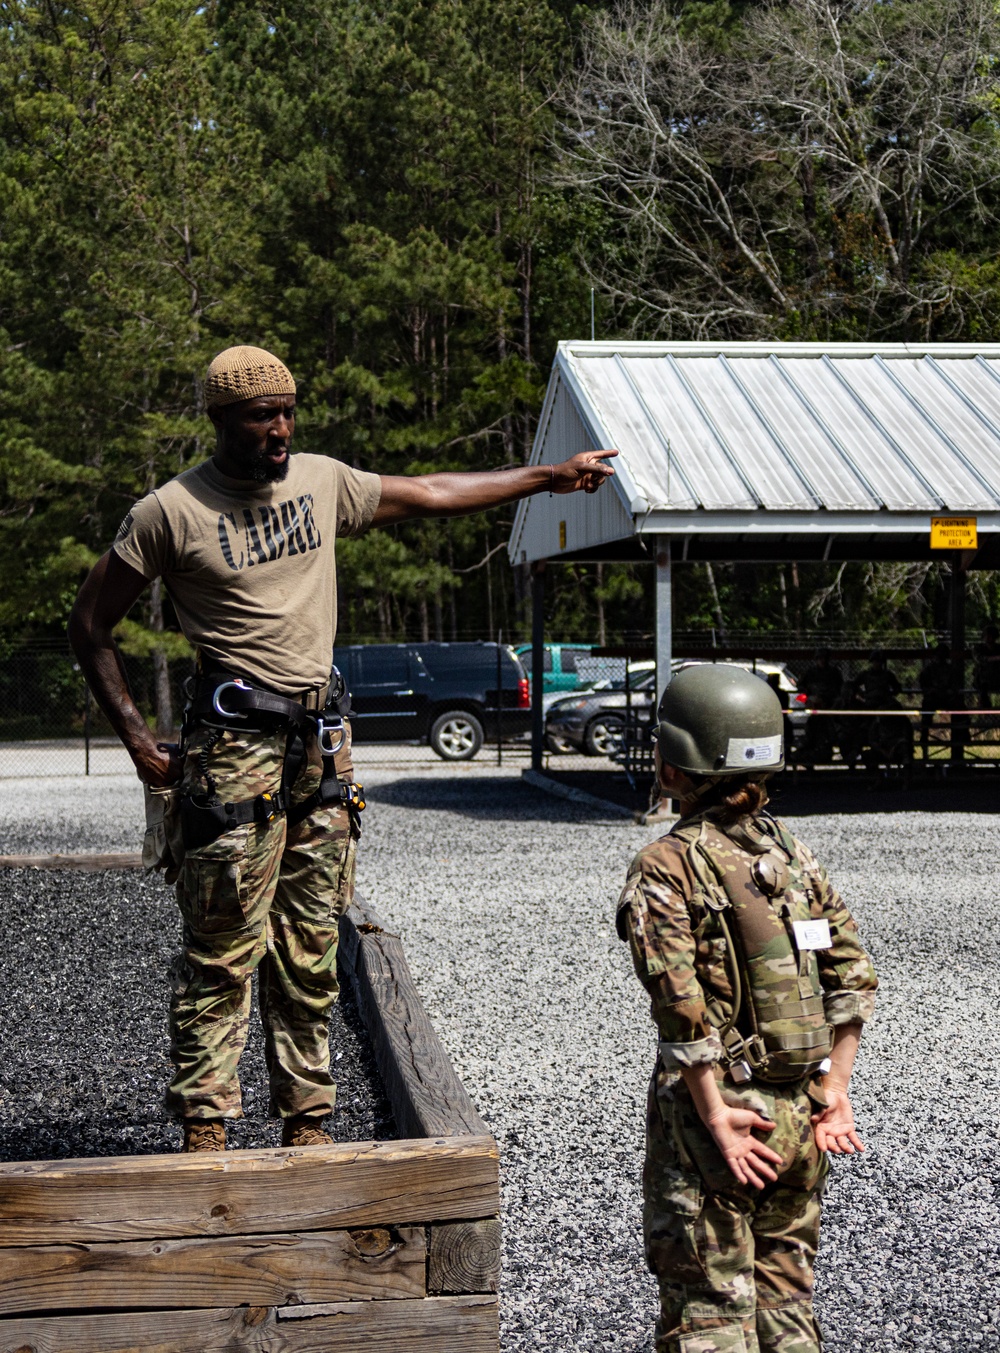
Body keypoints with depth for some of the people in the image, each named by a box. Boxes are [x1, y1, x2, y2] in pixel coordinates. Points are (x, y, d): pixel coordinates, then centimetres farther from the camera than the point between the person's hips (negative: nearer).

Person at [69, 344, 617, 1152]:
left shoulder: (322, 481, 9)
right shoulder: (172, 511, -6)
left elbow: (429, 496, 22)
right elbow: (92, 628, 1)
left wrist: (547, 476, 25)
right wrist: (138, 740, -5)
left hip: (322, 736, 5)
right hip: (236, 743, -5)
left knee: (312, 948, 9)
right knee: (224, 949, -6)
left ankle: (307, 1120, 17)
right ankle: (204, 1129, 2)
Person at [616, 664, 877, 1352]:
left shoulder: (665, 867, -13)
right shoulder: (794, 853, 5)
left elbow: (683, 1007, -20)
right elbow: (855, 978, 2)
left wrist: (715, 1117, -15)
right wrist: (833, 1090, 2)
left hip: (715, 1112, -6)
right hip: (800, 1116, 6)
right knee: (785, 1294, 19)